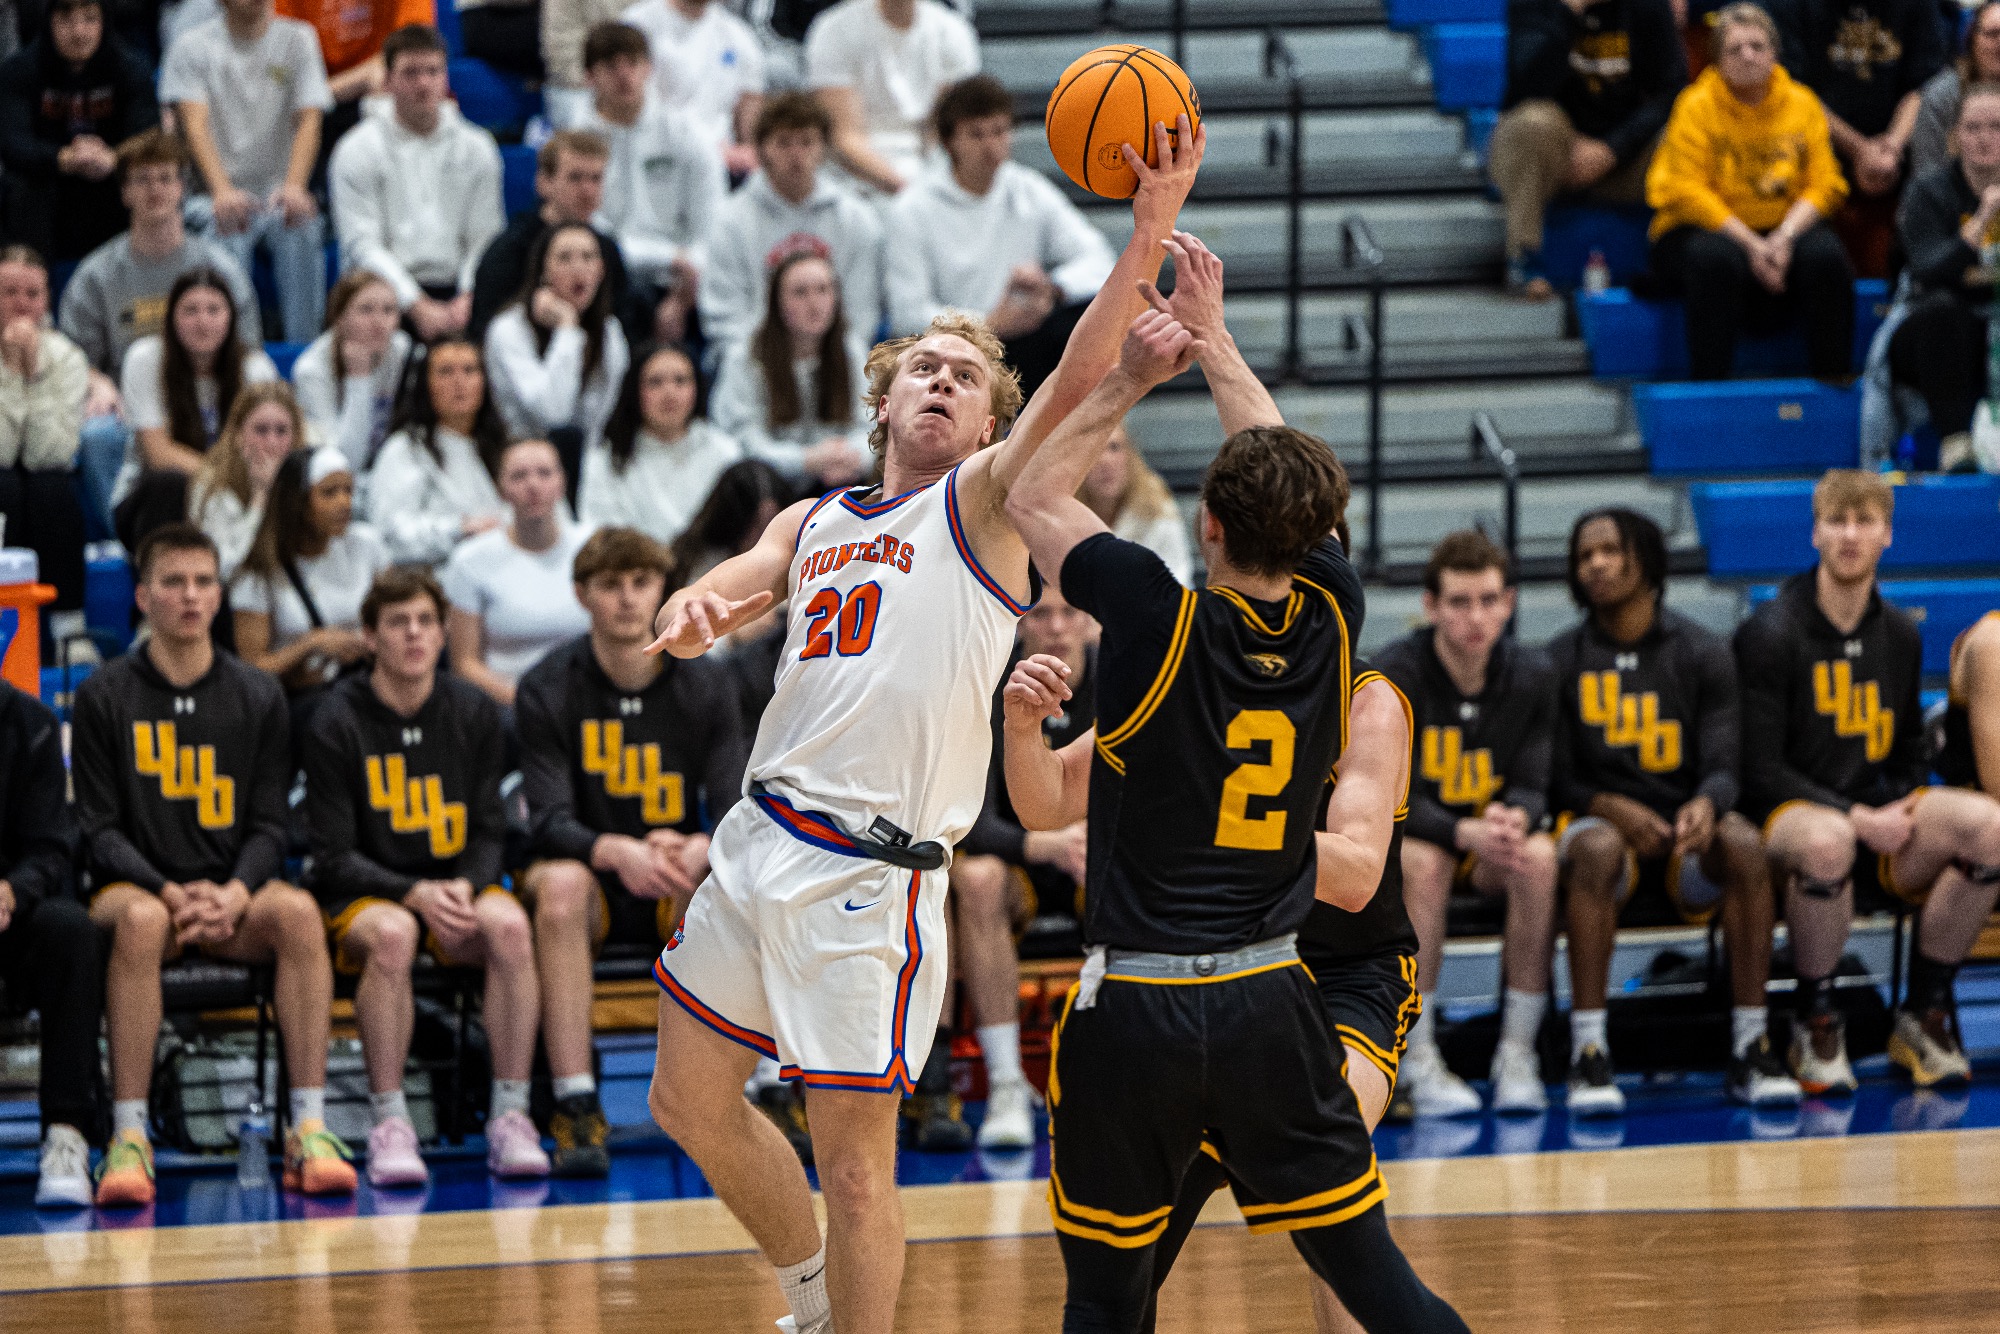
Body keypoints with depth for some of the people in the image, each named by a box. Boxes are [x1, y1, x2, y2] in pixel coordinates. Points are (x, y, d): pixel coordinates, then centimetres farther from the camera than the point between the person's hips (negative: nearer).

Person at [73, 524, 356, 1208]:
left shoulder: (257, 696, 9)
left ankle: (310, 1128, -32)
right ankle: (128, 1140, -38)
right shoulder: (105, 695, 2)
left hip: (233, 893, 2)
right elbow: (100, 830, -2)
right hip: (134, 885, -2)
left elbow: (268, 826, 6)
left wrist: (235, 893, -15)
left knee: (298, 912, -31)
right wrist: (172, 893, -18)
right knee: (141, 919, -38)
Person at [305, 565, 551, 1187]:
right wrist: (415, 894, -23)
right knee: (391, 935, -38)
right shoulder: (338, 722, -7)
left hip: (456, 886, 3)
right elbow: (334, 856, -8)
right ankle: (390, 1124, -30)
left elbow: (488, 832, 7)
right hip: (362, 896, -3)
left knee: (509, 924, -31)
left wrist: (465, 886, -16)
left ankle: (511, 1118, -26)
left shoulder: (473, 713, 4)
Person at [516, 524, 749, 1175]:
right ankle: (576, 1110, -41)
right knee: (560, 882, -37)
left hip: (677, 887, 2)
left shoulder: (707, 684, -1)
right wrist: (618, 852, -37)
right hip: (591, 877, -1)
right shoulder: (548, 690, -6)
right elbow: (550, 822, -15)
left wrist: (695, 850, -32)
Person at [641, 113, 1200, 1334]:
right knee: (692, 1102, 16)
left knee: (854, 1158, -5)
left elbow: (1077, 383, -14)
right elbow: (725, 594, 6)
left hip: (872, 875, -7)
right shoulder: (815, 524, 19)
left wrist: (1150, 232, -28)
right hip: (762, 842, 7)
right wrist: (694, 611, -20)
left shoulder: (982, 501, 0)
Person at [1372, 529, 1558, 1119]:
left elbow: (1532, 786, -5)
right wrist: (1467, 833, -37)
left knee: (1540, 857, -30)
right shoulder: (1395, 673, -16)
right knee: (1424, 862, -37)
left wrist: (1513, 819, -32)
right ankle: (1418, 1060, -31)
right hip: (1403, 834, -3)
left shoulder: (1532, 674, -4)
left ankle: (1518, 1053, -22)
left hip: (1492, 833, 3)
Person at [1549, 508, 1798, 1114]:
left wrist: (1705, 804, -26)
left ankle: (1750, 1047, -28)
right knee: (1599, 849, -37)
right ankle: (1587, 1054, -39)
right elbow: (1556, 781, 2)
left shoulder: (1703, 655, 7)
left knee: (1743, 843, -32)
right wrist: (1613, 809, -20)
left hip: (1687, 838, 1)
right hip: (1599, 820, -1)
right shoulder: (1561, 661, 6)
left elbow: (1723, 767, -1)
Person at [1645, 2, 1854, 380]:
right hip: (1707, 227, -3)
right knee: (1716, 260, -37)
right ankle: (1709, 387, -30)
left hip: (1786, 226, 3)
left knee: (1825, 255, -28)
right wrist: (1750, 244, -22)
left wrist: (1784, 238, -20)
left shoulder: (1802, 104, 4)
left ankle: (1833, 377, -19)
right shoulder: (1696, 107, -6)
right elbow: (1688, 193, -12)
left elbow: (1823, 185, -2)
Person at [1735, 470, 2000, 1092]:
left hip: (1878, 816, 5)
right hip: (1789, 813, -5)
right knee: (1826, 840, -42)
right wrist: (1856, 820, -18)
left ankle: (1923, 1014, -9)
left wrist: (1901, 814, -3)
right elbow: (1759, 771, -10)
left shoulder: (1900, 636, 13)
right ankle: (1815, 1027, -20)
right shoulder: (1770, 634, -6)